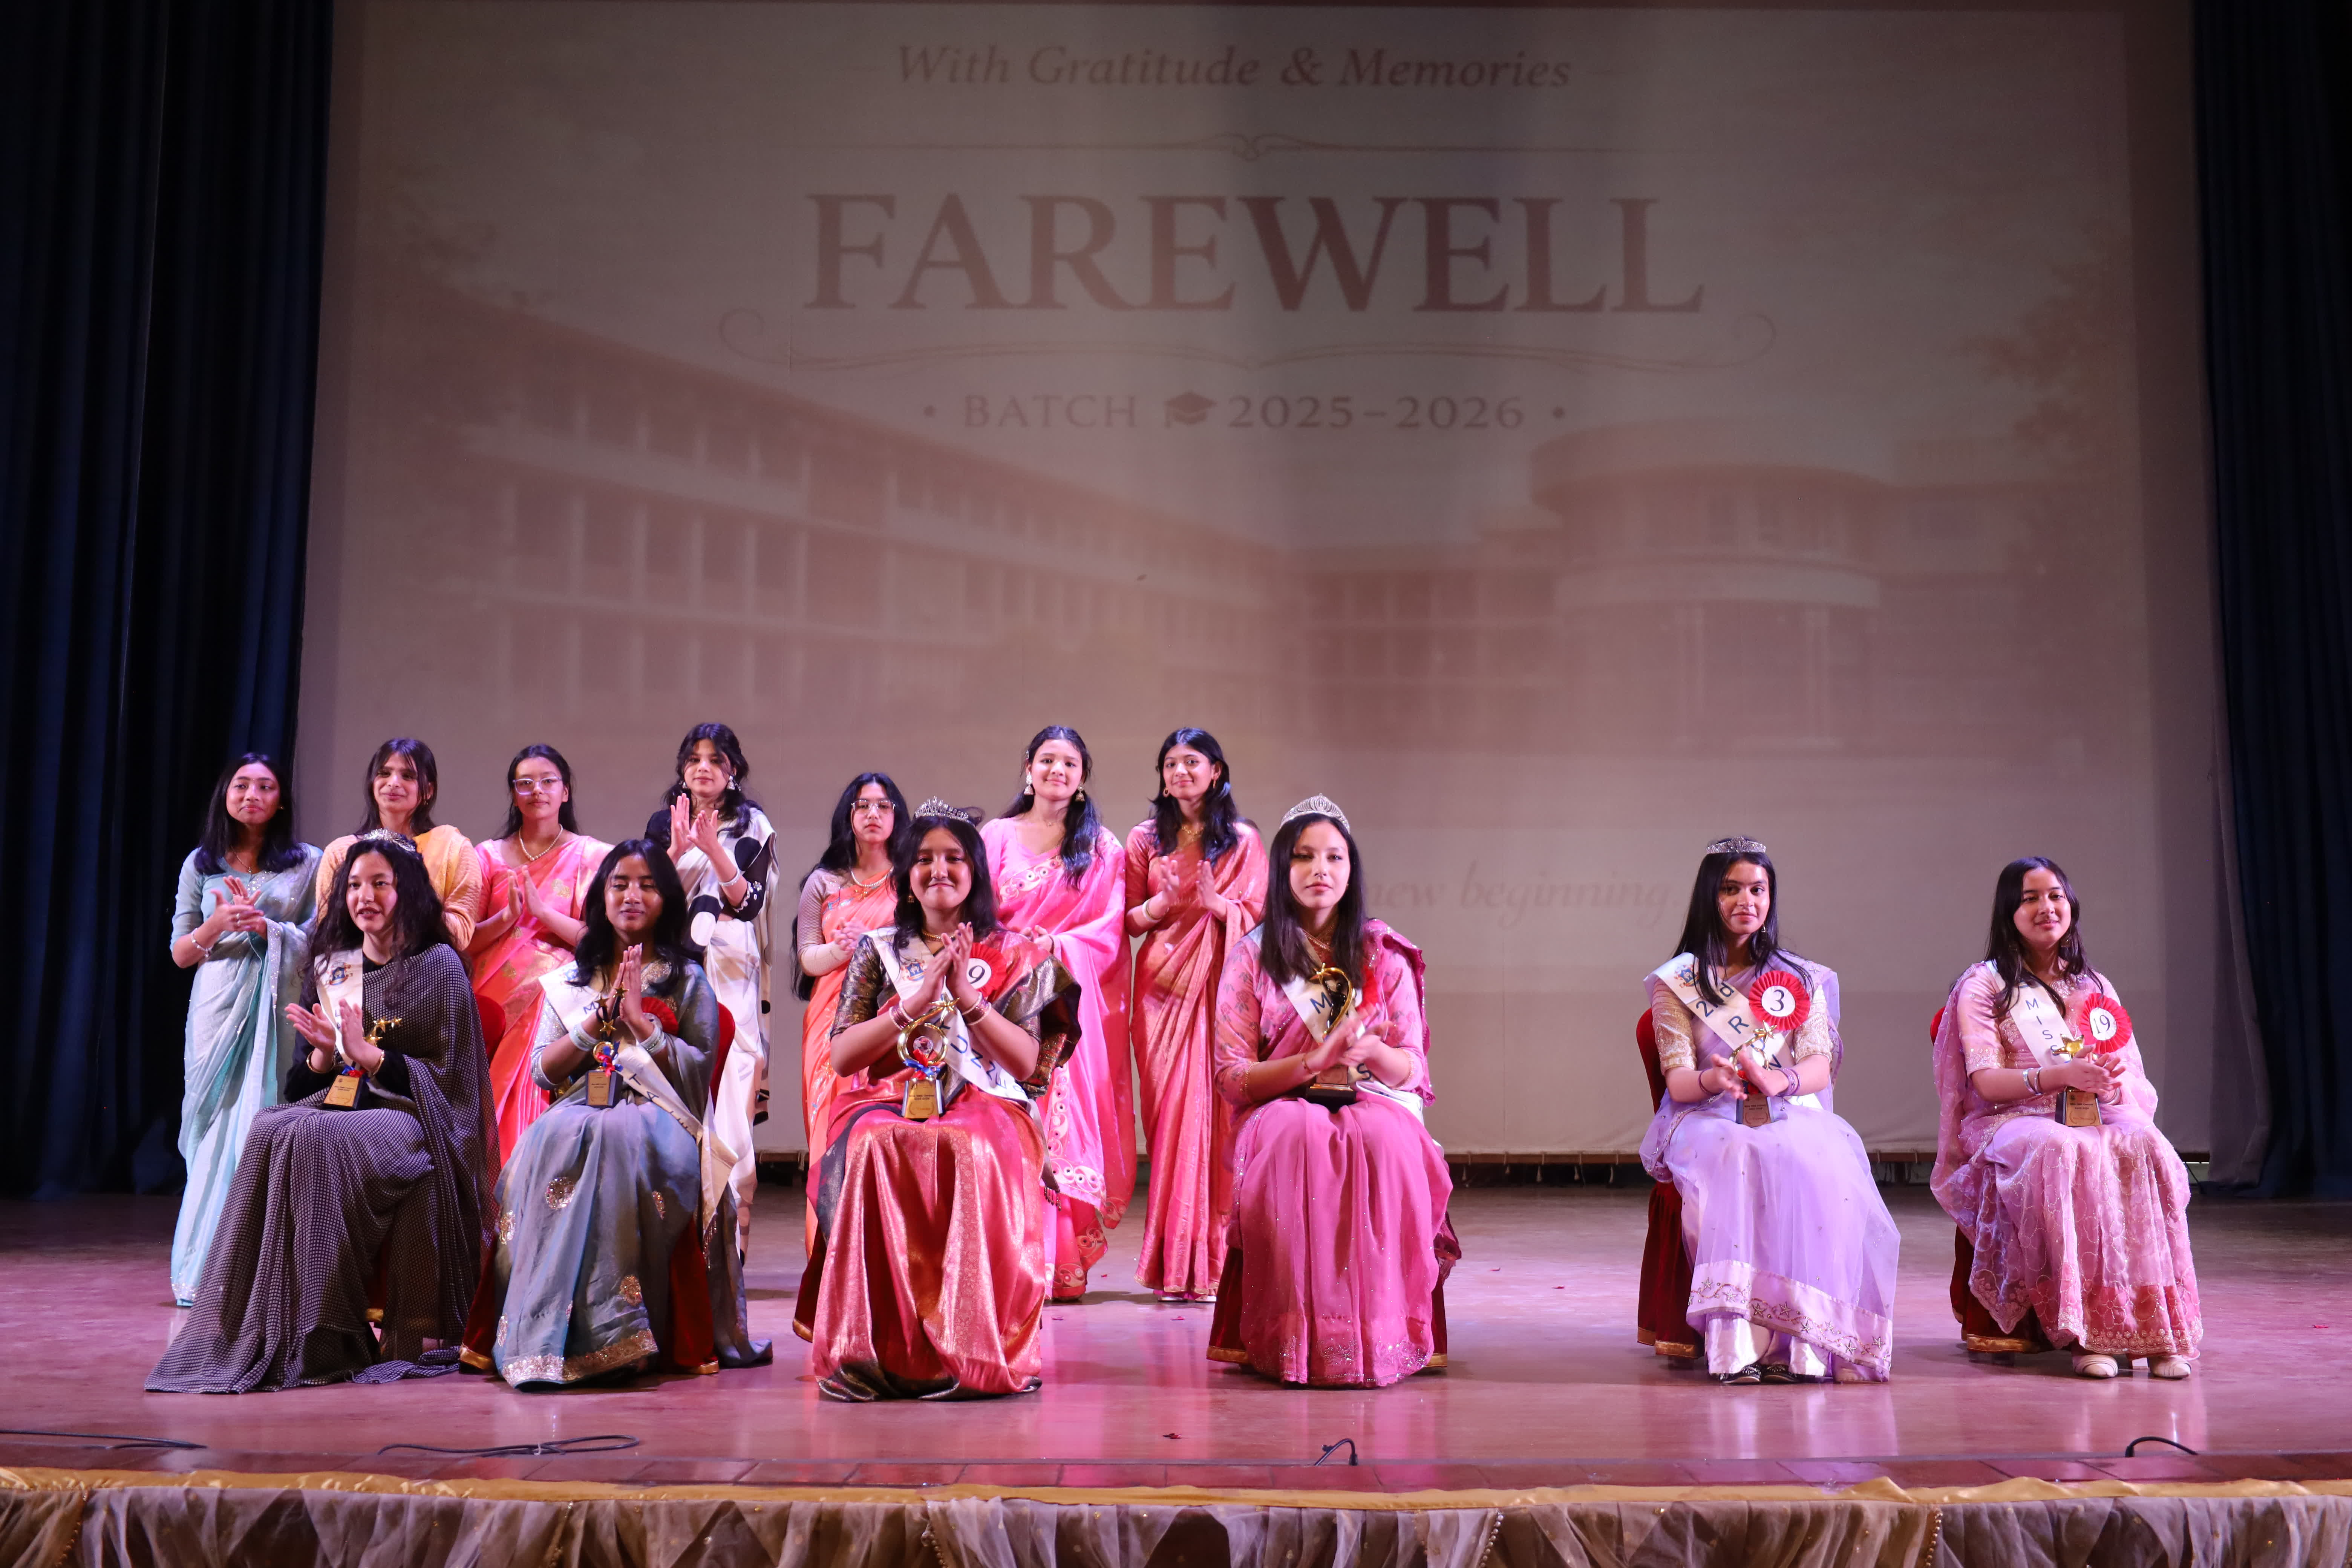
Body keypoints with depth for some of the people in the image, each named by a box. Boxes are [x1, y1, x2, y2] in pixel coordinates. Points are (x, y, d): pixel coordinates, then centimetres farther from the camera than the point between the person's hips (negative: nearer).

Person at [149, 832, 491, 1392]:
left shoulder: (438, 966, 0)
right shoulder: (329, 969, 16)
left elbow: (450, 1078, -4)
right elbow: (303, 1085, 16)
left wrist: (367, 1054, -14)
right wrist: (325, 1054, -7)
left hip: (412, 1121, -5)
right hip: (337, 1107, 5)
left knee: (316, 1140, -34)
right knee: (270, 1132, -28)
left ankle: (324, 1340, -31)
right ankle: (261, 1333, -29)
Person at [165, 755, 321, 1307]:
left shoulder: (307, 863, 6)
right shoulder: (201, 864, 11)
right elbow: (180, 953, 11)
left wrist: (266, 926, -12)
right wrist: (217, 926, -8)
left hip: (277, 1011, -1)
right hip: (217, 1010, 1)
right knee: (215, 1132, -1)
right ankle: (205, 1273, 5)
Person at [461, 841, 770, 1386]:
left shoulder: (689, 980, 14)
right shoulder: (569, 981, 21)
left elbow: (699, 1070, 2)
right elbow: (543, 1072, 10)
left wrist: (639, 1020, -6)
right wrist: (601, 1018, -2)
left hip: (657, 1119, -2)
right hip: (582, 1109, 2)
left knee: (619, 1141, -38)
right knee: (554, 1137, -34)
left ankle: (615, 1329, -38)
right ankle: (544, 1334, -36)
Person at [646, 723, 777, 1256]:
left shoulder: (753, 826, 9)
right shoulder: (662, 823, 14)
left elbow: (749, 901, -2)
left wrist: (712, 847, -14)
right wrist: (677, 850, -10)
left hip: (730, 976, -1)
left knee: (728, 1090, -10)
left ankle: (727, 1234, -7)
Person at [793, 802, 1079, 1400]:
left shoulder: (1013, 955, 12)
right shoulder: (878, 951, 15)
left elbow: (1027, 1064, 1)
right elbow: (842, 1057, 3)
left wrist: (967, 996, -10)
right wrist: (918, 1002, -9)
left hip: (985, 1105, -1)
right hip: (888, 1103, 1)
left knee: (975, 1156, -38)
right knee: (877, 1149, -36)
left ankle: (974, 1350, -32)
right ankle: (880, 1348, -31)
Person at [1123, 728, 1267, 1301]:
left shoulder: (1243, 840, 7)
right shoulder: (1145, 839, 13)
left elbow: (1258, 918, 4)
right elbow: (1127, 920, 12)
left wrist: (1216, 902, -14)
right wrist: (1161, 903, -8)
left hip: (1220, 985, -2)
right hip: (1162, 986, 2)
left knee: (1214, 1113, -9)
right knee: (1169, 1115, -2)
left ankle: (1212, 1262, -4)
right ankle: (1174, 1266, 3)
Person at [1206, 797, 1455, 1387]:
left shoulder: (1384, 955, 10)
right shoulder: (1251, 958, 6)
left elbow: (1411, 1068, 6)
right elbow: (1232, 1079, -1)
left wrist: (1369, 1049, -19)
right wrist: (1315, 1060, -18)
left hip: (1375, 1102, 1)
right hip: (1283, 1110, -1)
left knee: (1383, 1138, -35)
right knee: (1299, 1135, -37)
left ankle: (1381, 1335, -31)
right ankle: (1298, 1339, -34)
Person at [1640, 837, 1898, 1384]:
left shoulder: (1802, 979, 17)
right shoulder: (1678, 982, 11)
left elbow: (1821, 1067, 3)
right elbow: (1678, 1081, 0)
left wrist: (1776, 1081, -21)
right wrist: (1712, 1080, -25)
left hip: (1791, 1117, 2)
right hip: (1709, 1121, -1)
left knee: (1820, 1168, -34)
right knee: (1740, 1161, -37)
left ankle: (1805, 1340, -37)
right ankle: (1737, 1339, -43)